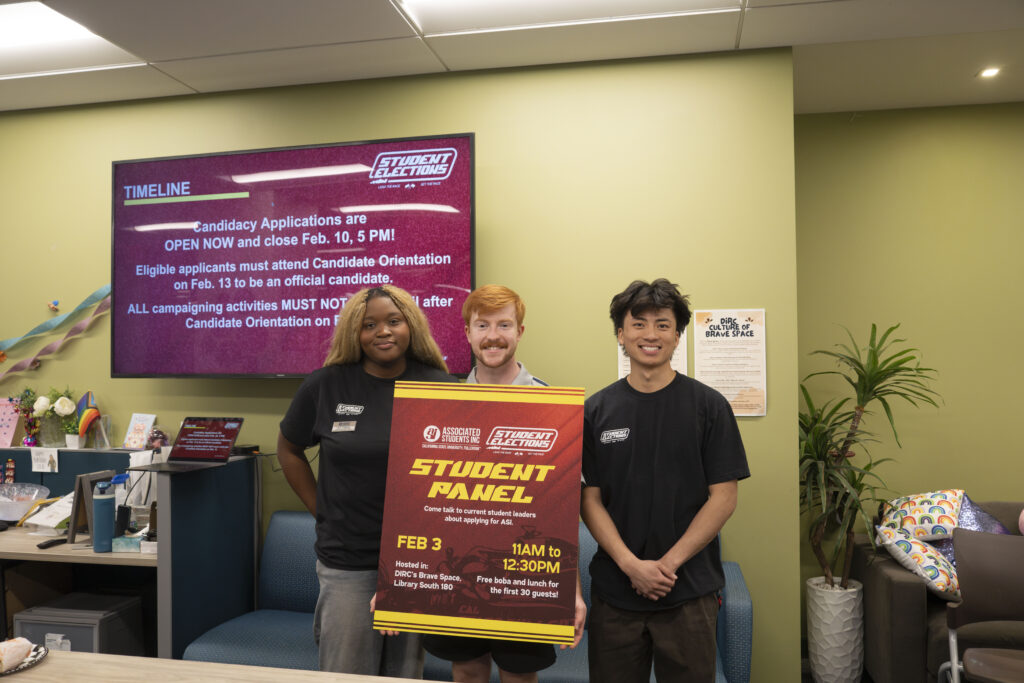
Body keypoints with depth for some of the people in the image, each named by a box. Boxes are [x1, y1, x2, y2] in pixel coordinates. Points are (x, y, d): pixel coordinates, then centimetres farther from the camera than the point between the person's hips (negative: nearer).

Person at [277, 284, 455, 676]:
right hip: (348, 561, 0)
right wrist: (321, 510, 5)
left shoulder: (439, 387, -2)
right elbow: (288, 449, 12)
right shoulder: (325, 385, -2)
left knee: (408, 674, 16)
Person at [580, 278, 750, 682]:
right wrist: (632, 565, -12)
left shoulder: (708, 405, -3)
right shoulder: (596, 410, 2)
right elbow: (589, 498, 0)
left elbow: (723, 497, -5)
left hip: (690, 591, -1)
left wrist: (668, 563, -12)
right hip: (614, 589, 2)